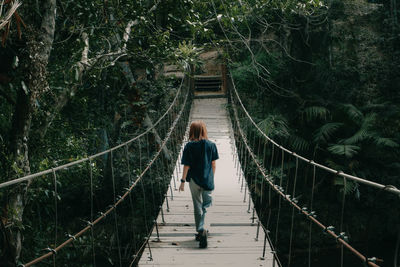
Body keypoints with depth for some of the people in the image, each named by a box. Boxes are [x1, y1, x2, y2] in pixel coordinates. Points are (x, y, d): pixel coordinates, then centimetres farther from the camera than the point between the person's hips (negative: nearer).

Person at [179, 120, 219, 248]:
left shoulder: (189, 146, -9)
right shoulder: (211, 145, -4)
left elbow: (187, 166, -9)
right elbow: (213, 164, 1)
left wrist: (183, 181, -2)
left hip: (194, 180, -1)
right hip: (208, 180, 1)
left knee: (197, 206, 9)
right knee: (206, 203, 17)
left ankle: (201, 231, 4)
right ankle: (201, 231, 12)